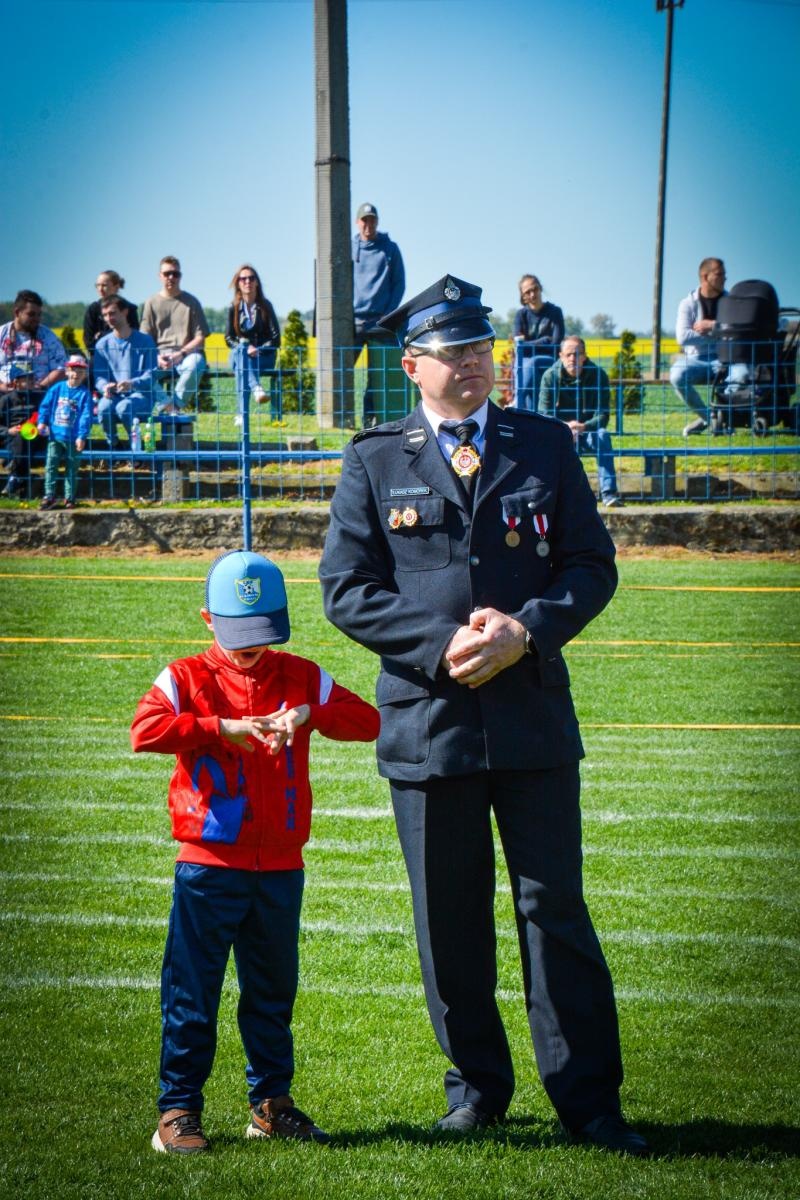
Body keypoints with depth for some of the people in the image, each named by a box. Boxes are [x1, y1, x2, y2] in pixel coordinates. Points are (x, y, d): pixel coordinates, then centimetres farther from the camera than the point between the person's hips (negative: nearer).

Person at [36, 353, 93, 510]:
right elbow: (45, 406, 7)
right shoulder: (57, 389, 2)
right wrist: (42, 422, -6)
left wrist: (82, 436, -17)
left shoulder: (84, 393, -5)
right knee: (50, 466, -1)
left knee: (71, 468, 8)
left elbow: (86, 416, -10)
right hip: (55, 435, 2)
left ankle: (69, 498, 16)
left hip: (73, 438, -2)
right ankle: (49, 496, 3)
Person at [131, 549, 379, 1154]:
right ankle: (179, 1109, 7)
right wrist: (221, 728, -22)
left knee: (274, 989, 12)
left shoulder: (302, 677, 7)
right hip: (209, 863, -3)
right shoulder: (187, 678, -3)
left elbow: (368, 720, -2)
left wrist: (308, 714, -18)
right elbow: (145, 730, -19)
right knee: (192, 990, 0)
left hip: (280, 866, 3)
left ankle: (271, 1102, 23)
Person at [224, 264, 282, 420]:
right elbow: (229, 338, 3)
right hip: (239, 354, 1)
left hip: (263, 356, -1)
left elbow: (275, 338, -3)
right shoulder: (234, 308, 4)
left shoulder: (265, 306, -1)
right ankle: (256, 388, -61)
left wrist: (259, 350, -19)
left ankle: (243, 411, -51)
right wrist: (246, 349, -16)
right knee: (241, 349, -35)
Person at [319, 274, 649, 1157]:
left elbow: (593, 565, 6)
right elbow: (344, 588, 0)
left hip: (534, 715, 0)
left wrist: (526, 630, -12)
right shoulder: (374, 462, 5)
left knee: (555, 907, 0)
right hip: (427, 719, 0)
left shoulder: (545, 446, 8)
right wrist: (443, 646, -12)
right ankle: (476, 1084, 23)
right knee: (449, 919, 8)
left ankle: (587, 1097, 7)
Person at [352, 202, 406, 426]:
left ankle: (372, 420, 4)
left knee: (378, 374, -1)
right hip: (351, 321, 1)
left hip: (380, 321, -1)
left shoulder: (390, 248, 8)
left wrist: (388, 314, -6)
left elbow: (399, 283, 6)